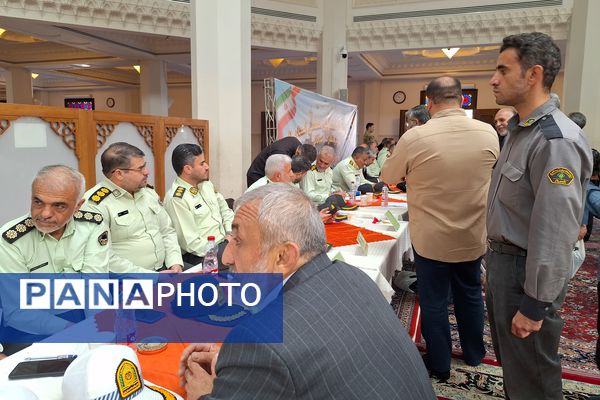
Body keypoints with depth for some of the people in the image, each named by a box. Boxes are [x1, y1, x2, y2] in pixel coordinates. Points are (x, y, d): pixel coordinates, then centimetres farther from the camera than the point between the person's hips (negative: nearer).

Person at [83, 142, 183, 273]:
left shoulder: (149, 192, 11)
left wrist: (175, 263, -1)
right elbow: (106, 258, -17)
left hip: (164, 270, 7)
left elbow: (167, 232, 16)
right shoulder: (95, 204, -12)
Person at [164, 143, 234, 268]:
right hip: (200, 254, -8)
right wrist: (217, 251, -18)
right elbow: (191, 242, -18)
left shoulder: (206, 184, 10)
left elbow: (225, 210, 18)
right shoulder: (176, 199, -16)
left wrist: (231, 233, 2)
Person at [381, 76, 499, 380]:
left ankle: (439, 365, 29)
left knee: (433, 302, 13)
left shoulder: (414, 138, -20)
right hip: (473, 237, 4)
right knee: (470, 295, 23)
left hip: (430, 239, -3)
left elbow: (387, 177, -3)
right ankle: (474, 353, 43)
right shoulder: (488, 133, -9)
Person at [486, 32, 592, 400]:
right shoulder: (520, 129, 8)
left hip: (526, 269, -9)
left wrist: (535, 306, -21)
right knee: (510, 359, 27)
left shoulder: (556, 140, -24)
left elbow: (554, 233, -26)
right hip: (504, 259, 9)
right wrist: (496, 256, 17)